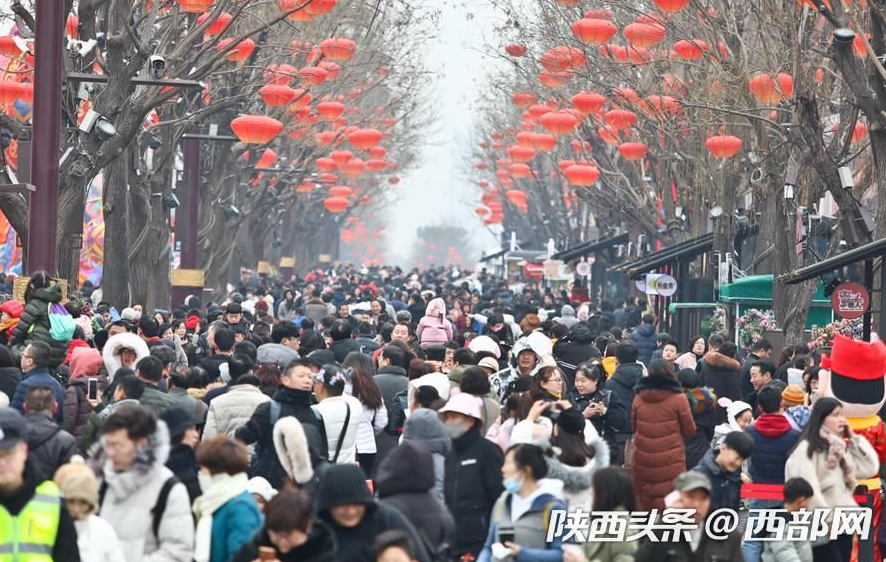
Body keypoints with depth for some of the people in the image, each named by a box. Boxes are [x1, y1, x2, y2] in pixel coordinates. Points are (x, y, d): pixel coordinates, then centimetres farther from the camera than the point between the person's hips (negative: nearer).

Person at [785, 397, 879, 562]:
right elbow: (808, 488, -19)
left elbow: (870, 468, 10)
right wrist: (827, 519, -17)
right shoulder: (807, 448, -11)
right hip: (821, 526, -8)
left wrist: (854, 438, 8)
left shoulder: (842, 446, 15)